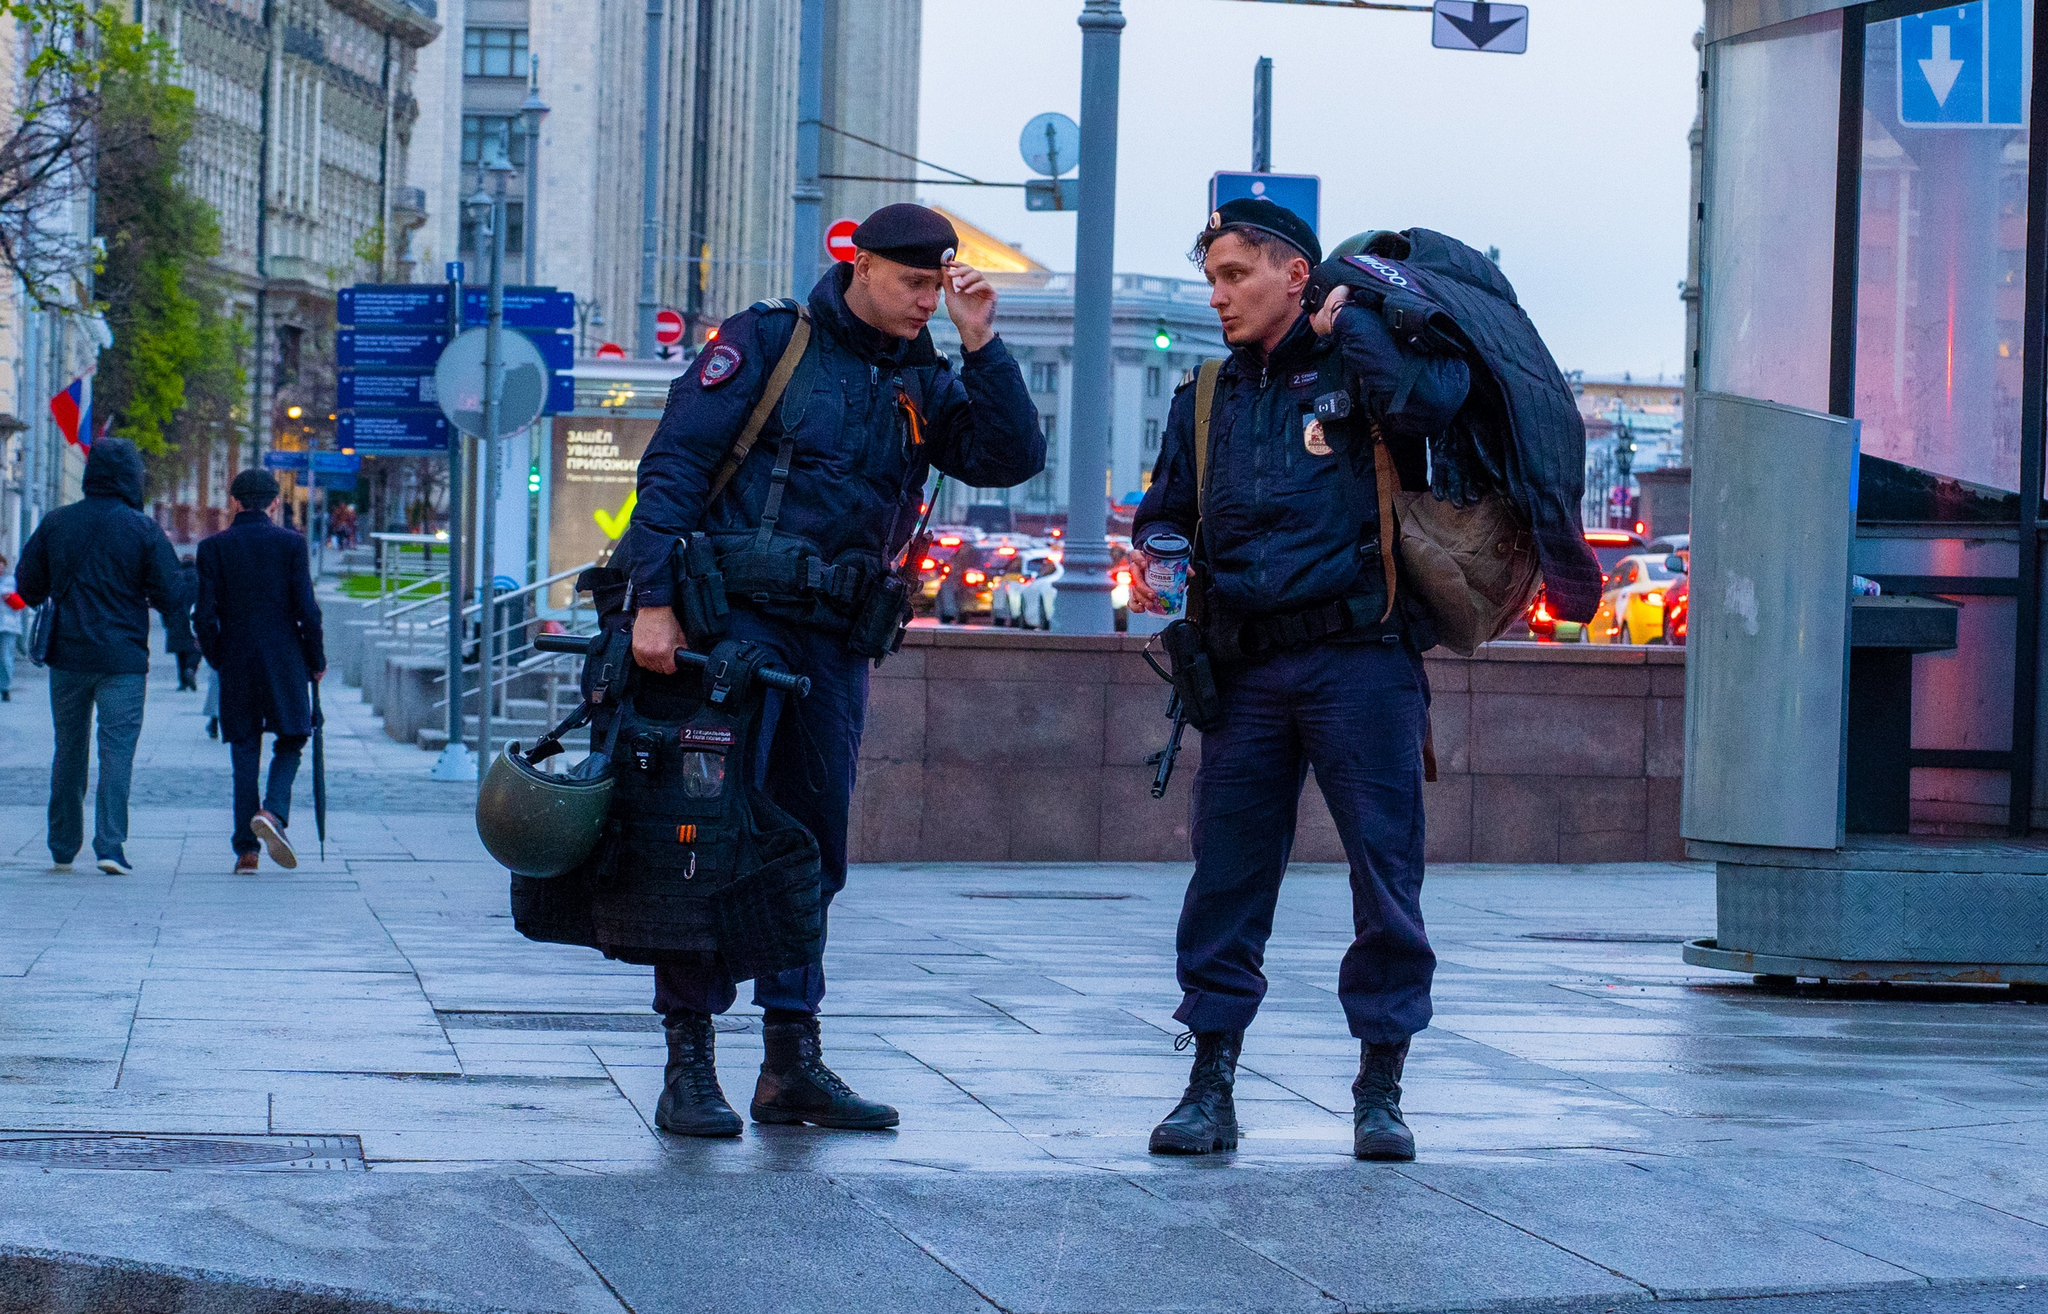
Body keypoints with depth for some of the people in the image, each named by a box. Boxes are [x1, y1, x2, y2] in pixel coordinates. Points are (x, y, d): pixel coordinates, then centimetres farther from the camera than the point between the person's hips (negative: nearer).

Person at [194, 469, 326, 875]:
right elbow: (307, 609, -5)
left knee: (244, 754, 7)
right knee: (289, 745, 10)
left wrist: (217, 659, 13)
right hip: (285, 660, -1)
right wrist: (316, 659, 7)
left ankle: (246, 850, 4)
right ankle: (273, 812, -17)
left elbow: (204, 616, -3)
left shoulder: (213, 547, 0)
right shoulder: (290, 543, -2)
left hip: (236, 663, 1)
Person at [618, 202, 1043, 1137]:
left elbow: (1012, 457, 1)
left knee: (812, 845, 9)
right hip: (735, 618, -6)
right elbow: (673, 464, -7)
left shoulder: (924, 384, 13)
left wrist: (981, 346, -7)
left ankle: (792, 1062, 16)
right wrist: (655, 599, -16)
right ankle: (687, 1066, -5)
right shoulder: (769, 342, -2)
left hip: (834, 639, 6)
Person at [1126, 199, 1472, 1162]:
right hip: (1246, 669, 5)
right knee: (1224, 876, 3)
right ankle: (1210, 1089, 9)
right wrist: (1150, 557, 2)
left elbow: (1428, 404, -19)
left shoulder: (1360, 368, 3)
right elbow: (1166, 511, 25)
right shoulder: (1206, 400, 18)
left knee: (1386, 872, -2)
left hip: (1358, 658, -4)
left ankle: (1380, 1091, 6)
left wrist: (1345, 324, -8)